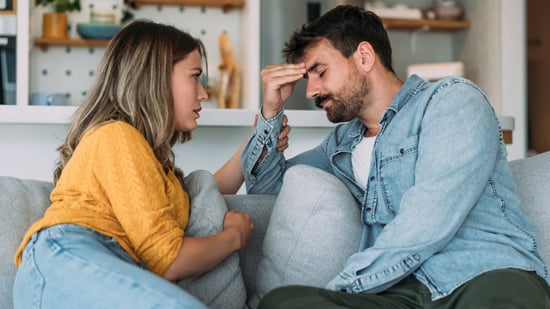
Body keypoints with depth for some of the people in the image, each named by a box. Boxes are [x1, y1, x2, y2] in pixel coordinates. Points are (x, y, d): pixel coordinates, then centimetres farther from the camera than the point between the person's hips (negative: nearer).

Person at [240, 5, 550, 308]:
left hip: (493, 276, -7)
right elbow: (267, 186, 35)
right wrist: (271, 111, 19)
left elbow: (425, 227, -12)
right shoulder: (343, 143, 24)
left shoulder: (452, 99, 2)